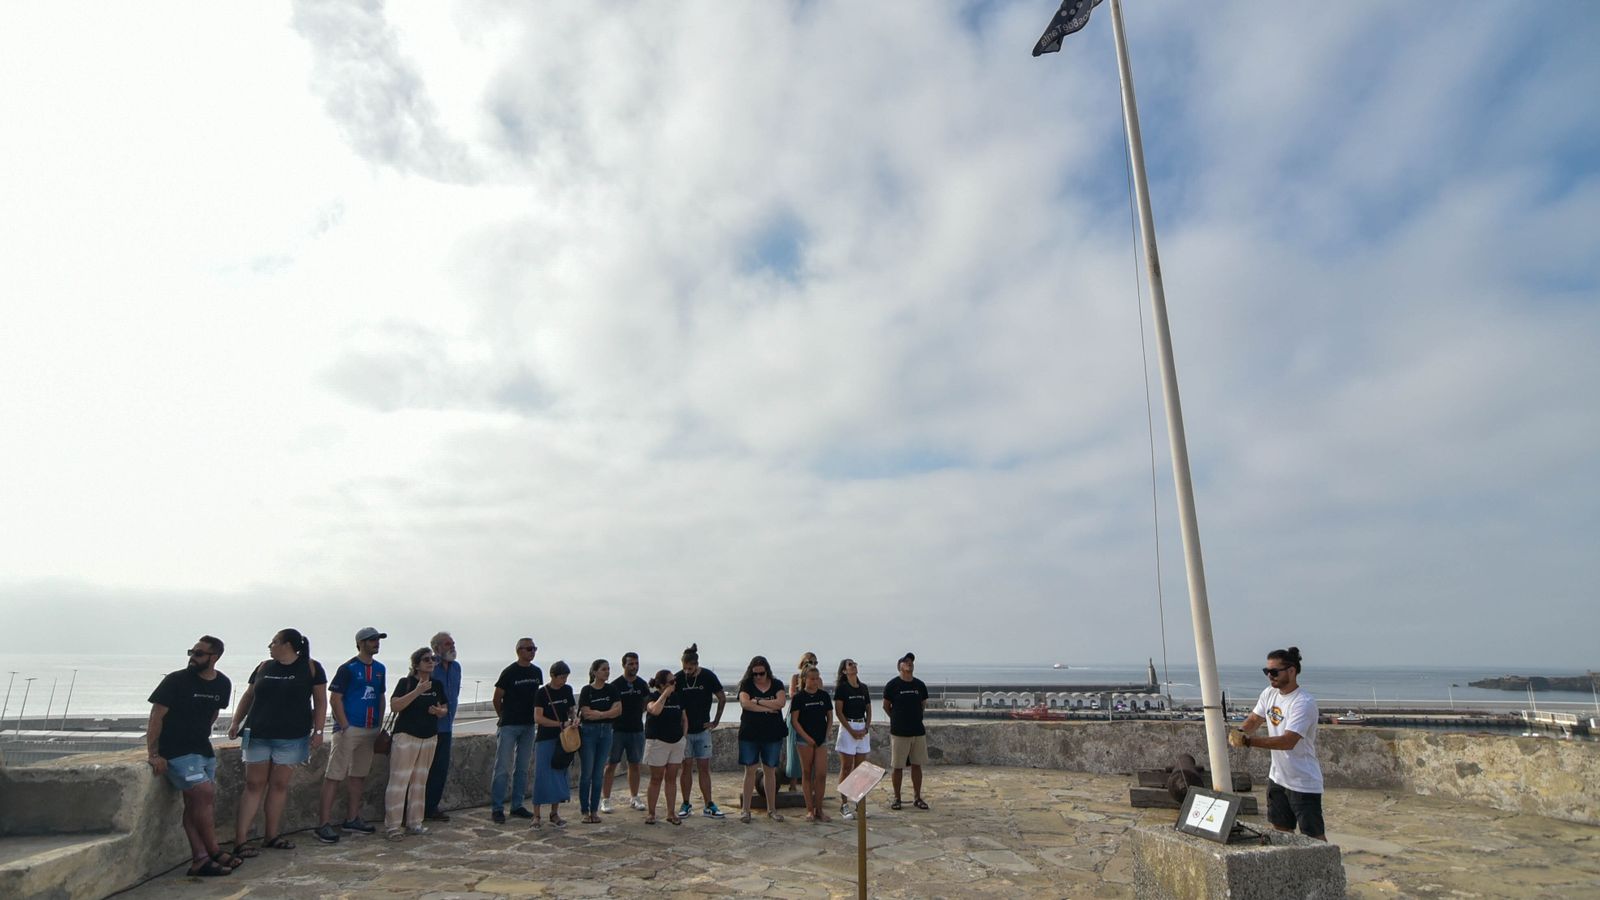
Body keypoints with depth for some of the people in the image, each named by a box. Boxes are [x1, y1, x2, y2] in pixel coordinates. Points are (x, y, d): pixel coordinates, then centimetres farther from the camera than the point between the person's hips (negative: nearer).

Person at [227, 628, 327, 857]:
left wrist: (318, 730, -7)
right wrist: (236, 722, 3)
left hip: (292, 737, -1)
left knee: (279, 785, 7)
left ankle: (271, 835, 17)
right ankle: (240, 839, 4)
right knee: (254, 784, 1)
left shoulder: (311, 667, -1)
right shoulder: (264, 667, 8)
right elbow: (248, 696, 15)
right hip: (258, 735, 2)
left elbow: (320, 701, -1)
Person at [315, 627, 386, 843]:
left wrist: (380, 726, 12)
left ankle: (352, 819, 23)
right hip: (349, 728, -7)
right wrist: (345, 727, -15)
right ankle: (324, 824, 0)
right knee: (335, 775, -5)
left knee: (359, 775, 13)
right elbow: (334, 699, -11)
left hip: (370, 730, 7)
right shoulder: (348, 668, -8)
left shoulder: (379, 668, 12)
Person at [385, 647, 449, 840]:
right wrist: (418, 690, -27)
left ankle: (414, 822, 20)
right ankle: (393, 825, 3)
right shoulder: (406, 683, -6)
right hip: (406, 737, -5)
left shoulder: (437, 685, 9)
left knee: (420, 781, 11)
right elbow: (395, 706, -20)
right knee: (399, 780, -6)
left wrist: (440, 711, -8)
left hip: (429, 738, 5)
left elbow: (445, 709, 15)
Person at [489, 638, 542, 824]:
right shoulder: (509, 672, -9)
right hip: (509, 726, -5)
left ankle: (517, 805, 19)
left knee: (522, 768, 10)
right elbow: (497, 698, -2)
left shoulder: (537, 672, 7)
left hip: (528, 725, 6)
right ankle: (497, 808, 3)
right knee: (503, 768, -4)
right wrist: (504, 717, 7)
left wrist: (534, 717, 12)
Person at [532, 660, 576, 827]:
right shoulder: (543, 692, -9)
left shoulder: (567, 690, 6)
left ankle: (554, 814, 18)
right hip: (544, 739, -5)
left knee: (560, 775, 7)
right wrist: (561, 724, -18)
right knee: (541, 776, -4)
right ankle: (536, 815, 5)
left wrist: (573, 719, -3)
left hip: (562, 739, 5)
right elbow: (538, 717, -15)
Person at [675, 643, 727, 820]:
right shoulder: (678, 678, -7)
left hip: (703, 729, 0)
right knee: (687, 767, 2)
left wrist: (716, 721, 3)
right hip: (684, 730, 0)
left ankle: (708, 806, 6)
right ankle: (686, 805, 14)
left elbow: (722, 699, 3)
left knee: (704, 768, 2)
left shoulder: (708, 676, -7)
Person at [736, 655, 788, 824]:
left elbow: (781, 702, -14)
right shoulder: (746, 685, 0)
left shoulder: (777, 685, 3)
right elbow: (745, 703, -17)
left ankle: (771, 809, 19)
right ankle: (746, 810, 11)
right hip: (749, 734, -1)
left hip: (772, 735, 1)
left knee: (770, 772, 8)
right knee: (750, 771, 3)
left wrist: (758, 701, -14)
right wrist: (768, 708, -15)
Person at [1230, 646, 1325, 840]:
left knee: (1314, 836, 2)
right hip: (1277, 778, 8)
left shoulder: (1305, 702, -23)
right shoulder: (1269, 693, 1)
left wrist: (1247, 741, -36)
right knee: (1281, 830, 17)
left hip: (1304, 783, -7)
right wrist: (1239, 733, -12)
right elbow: (1254, 719, 11)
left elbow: (1288, 742, -30)